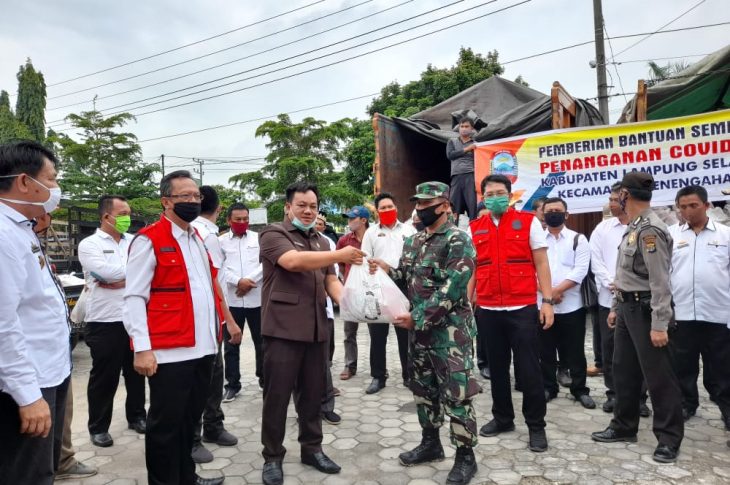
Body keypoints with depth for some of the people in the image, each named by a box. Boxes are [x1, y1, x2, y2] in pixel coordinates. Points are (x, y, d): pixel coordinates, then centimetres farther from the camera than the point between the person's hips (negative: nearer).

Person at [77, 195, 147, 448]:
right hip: (105, 322, -4)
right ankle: (98, 427, 23)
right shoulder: (89, 244, -5)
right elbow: (108, 272, -20)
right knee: (104, 377, 7)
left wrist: (117, 282, -13)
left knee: (136, 372, 15)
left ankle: (136, 416, 33)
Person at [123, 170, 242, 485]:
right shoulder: (149, 240, -8)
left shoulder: (197, 239, 16)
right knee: (165, 423, 6)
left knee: (190, 418, 19)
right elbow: (134, 298, -13)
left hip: (203, 346, 8)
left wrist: (228, 321, 19)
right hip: (170, 350, -8)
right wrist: (142, 348, -19)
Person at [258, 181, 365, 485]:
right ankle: (272, 457, 19)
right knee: (277, 394, 4)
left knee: (312, 392, 14)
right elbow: (293, 261, -23)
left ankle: (312, 448, 29)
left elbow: (330, 280, 12)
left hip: (316, 329, 6)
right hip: (283, 328, -6)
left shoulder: (320, 242, 17)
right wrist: (339, 255, -22)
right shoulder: (273, 234, -4)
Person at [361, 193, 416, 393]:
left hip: (404, 287, 0)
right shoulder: (371, 232, 8)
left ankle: (409, 375, 19)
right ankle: (378, 377, 15)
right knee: (377, 335, 5)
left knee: (406, 333, 7)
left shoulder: (409, 230, 9)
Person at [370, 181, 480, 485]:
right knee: (423, 389, 17)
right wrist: (387, 270, -4)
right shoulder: (413, 241, 12)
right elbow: (408, 278, 17)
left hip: (450, 331, -8)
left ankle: (465, 456, 15)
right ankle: (431, 443, 35)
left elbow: (450, 289, -20)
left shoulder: (458, 240, -13)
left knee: (456, 395, -1)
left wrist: (417, 319, -20)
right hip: (420, 329, 8)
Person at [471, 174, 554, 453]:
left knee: (528, 369, 4)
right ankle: (502, 418, 30)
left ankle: (536, 425, 19)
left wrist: (547, 301, -6)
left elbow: (541, 264, 0)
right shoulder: (474, 228, 7)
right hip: (487, 310, 3)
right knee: (497, 367, 14)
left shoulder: (528, 222, 0)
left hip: (523, 308, -3)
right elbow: (472, 269, 11)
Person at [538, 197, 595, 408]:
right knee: (546, 350, 10)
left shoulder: (578, 239, 2)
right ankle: (548, 388, 23)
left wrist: (558, 289, -16)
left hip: (572, 305, -1)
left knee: (575, 351, 7)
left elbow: (580, 270, -9)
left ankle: (580, 390, 21)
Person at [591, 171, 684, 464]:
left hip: (645, 309, -10)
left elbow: (660, 281, -22)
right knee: (623, 370, 16)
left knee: (657, 375, 1)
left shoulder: (650, 229, -18)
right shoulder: (633, 228, 12)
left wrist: (659, 324, -23)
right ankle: (624, 426, 29)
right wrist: (616, 306, 19)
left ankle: (669, 438, 15)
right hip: (628, 307, 10)